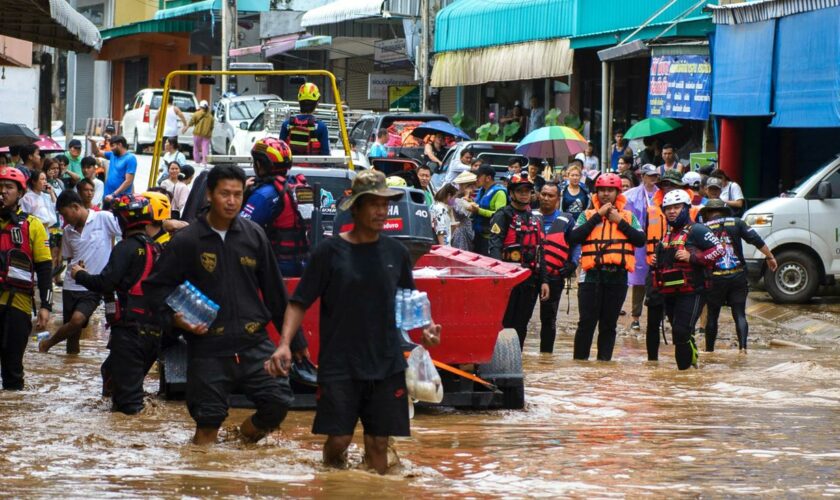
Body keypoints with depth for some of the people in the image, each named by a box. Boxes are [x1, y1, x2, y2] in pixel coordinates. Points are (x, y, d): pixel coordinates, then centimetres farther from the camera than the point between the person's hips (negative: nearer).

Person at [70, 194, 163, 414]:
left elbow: (106, 283, -17)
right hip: (154, 329, 8)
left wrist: (80, 275, -1)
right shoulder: (156, 249, 14)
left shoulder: (127, 247, -10)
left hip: (130, 326, -8)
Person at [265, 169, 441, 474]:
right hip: (340, 366, -3)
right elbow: (299, 303, -3)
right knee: (338, 440, -6)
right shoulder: (330, 251, -4)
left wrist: (424, 329, -1)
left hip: (386, 365, 3)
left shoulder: (395, 253, 7)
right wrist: (284, 344, -17)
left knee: (378, 443, 4)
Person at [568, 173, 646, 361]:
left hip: (618, 277, 1)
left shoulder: (628, 216, 11)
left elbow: (641, 240, -1)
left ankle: (604, 360, 11)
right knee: (587, 323, -3)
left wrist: (620, 221, -7)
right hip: (592, 276, -1)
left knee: (609, 324, 6)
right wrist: (598, 216, -8)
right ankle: (579, 360, 1)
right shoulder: (588, 215, 8)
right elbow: (574, 238, -9)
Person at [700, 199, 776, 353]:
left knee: (712, 315, 12)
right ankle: (743, 346, -12)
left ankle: (709, 349, 16)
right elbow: (757, 240, 0)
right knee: (740, 314, 4)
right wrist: (770, 257, 7)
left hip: (715, 278, -1)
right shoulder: (736, 223, 4)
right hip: (738, 276, 1)